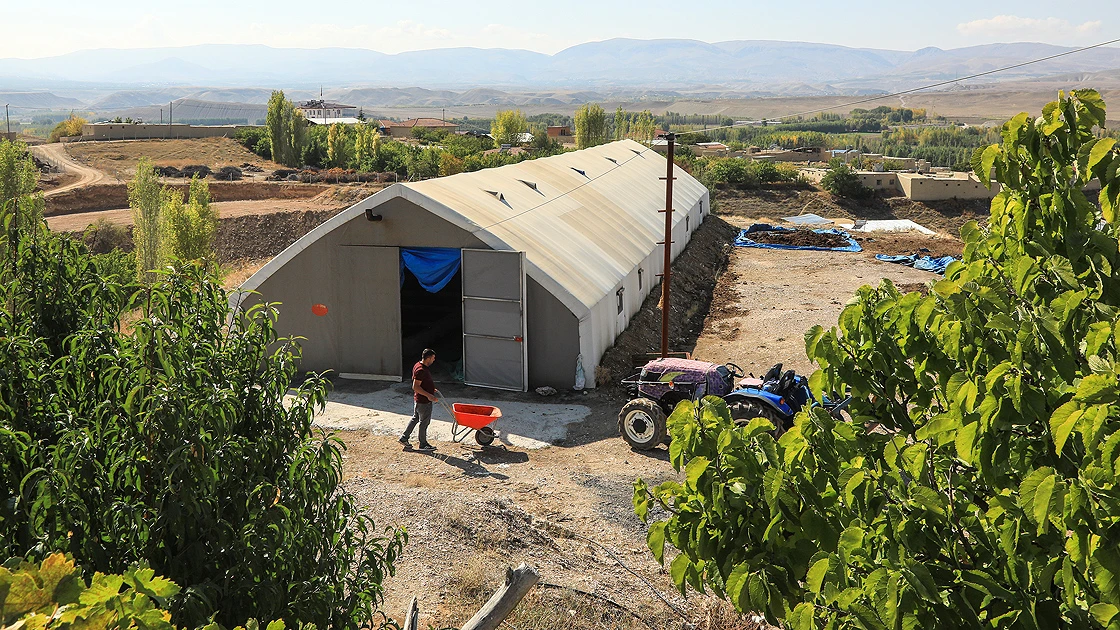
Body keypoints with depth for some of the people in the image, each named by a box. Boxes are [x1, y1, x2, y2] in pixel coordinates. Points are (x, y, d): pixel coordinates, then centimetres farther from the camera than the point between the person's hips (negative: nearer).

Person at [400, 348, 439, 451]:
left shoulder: (418, 365, 6)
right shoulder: (421, 370, -26)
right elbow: (415, 387, -28)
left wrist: (431, 389, 21)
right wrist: (429, 395, -28)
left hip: (418, 399, 10)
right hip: (424, 401, -10)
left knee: (415, 418, 21)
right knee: (424, 422, 4)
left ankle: (404, 438, 29)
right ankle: (423, 444, 17)